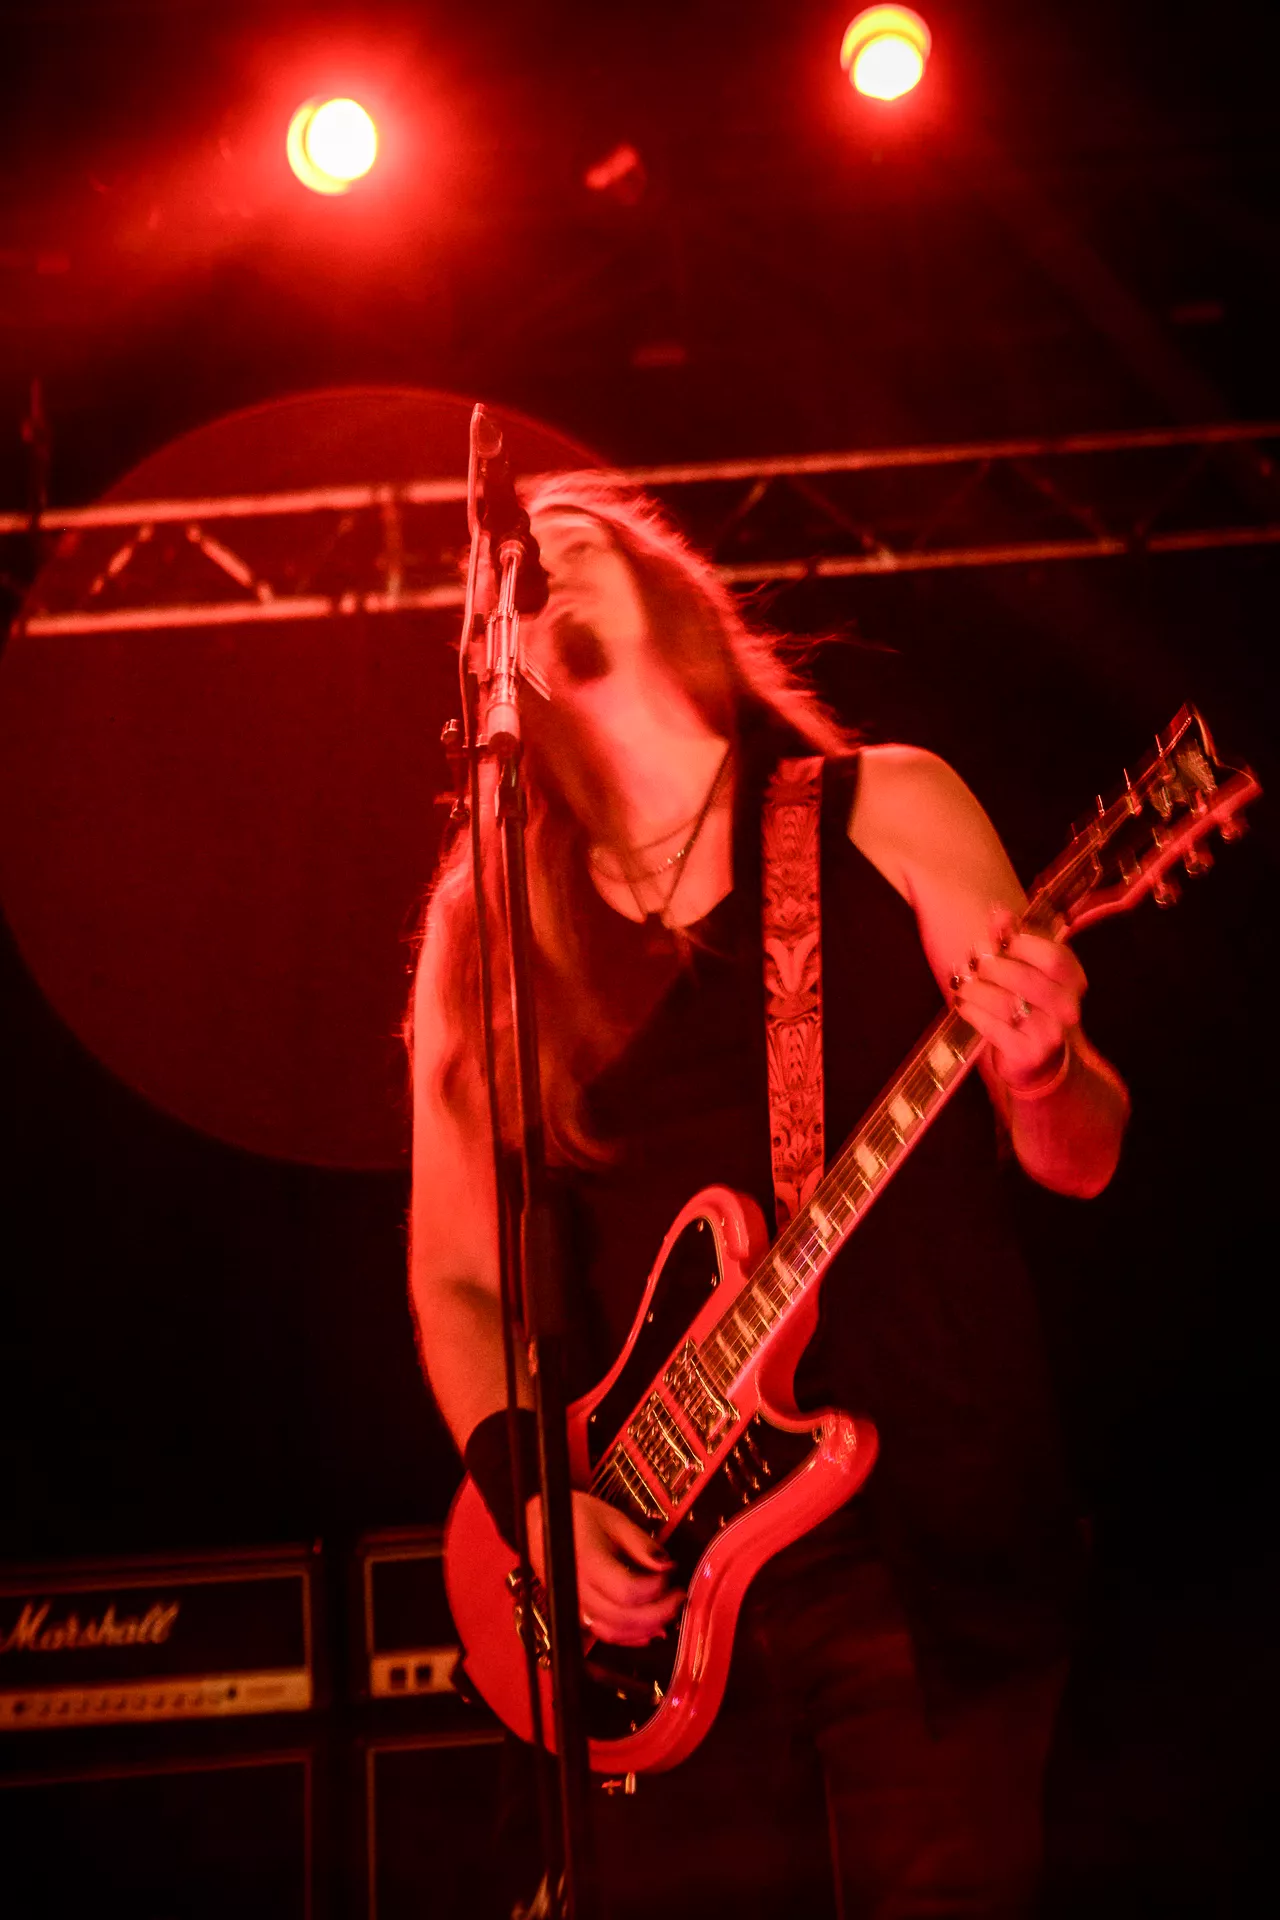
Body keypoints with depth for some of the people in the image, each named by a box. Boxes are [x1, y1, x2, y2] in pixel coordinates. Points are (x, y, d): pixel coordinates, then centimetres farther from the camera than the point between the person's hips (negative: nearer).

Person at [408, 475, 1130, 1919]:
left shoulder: (886, 812, 3)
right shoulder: (489, 928, 7)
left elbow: (1081, 1160, 2)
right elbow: (452, 1277, 9)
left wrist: (1038, 1071, -20)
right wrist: (537, 1498, -6)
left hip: (934, 1541, -1)